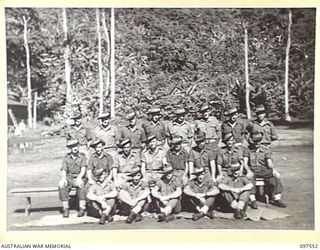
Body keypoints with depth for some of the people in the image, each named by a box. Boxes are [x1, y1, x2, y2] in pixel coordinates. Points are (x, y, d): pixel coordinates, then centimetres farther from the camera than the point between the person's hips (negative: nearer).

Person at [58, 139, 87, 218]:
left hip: (79, 177, -2)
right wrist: (63, 178, -19)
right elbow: (63, 171, 3)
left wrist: (79, 178, -26)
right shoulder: (66, 158, 9)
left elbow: (83, 170, -6)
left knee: (81, 185, -35)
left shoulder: (82, 156, 4)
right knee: (61, 185, -28)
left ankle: (82, 208, -27)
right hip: (69, 177, 2)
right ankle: (65, 209, -22)